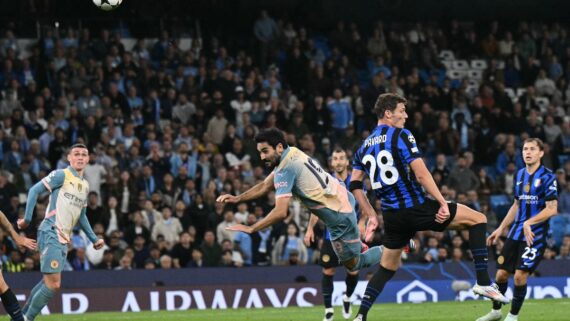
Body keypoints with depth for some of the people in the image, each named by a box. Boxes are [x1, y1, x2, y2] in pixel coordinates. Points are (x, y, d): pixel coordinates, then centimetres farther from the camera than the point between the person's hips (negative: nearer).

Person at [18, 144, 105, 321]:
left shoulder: (85, 185, 19)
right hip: (50, 234, -8)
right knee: (53, 284, -13)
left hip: (63, 239, 8)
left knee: (48, 282, 9)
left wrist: (94, 239, 24)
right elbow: (35, 190, -9)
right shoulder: (61, 175, -5)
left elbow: (81, 216, 29)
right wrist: (27, 219, -14)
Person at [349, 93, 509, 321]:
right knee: (477, 219, 2)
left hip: (392, 215, 7)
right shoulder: (400, 136, -9)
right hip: (415, 207, -7)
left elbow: (354, 186, 13)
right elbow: (421, 174, -17)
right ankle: (483, 282, -6)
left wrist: (371, 216, 18)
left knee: (387, 268, 22)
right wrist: (443, 204, -14)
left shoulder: (365, 147, 12)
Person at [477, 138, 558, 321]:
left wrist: (529, 223, -24)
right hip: (515, 233, 6)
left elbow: (552, 209, -15)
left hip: (535, 235, -6)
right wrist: (501, 229, 20)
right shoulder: (520, 174, 10)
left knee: (520, 275, -11)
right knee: (501, 273, 6)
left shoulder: (547, 177, -10)